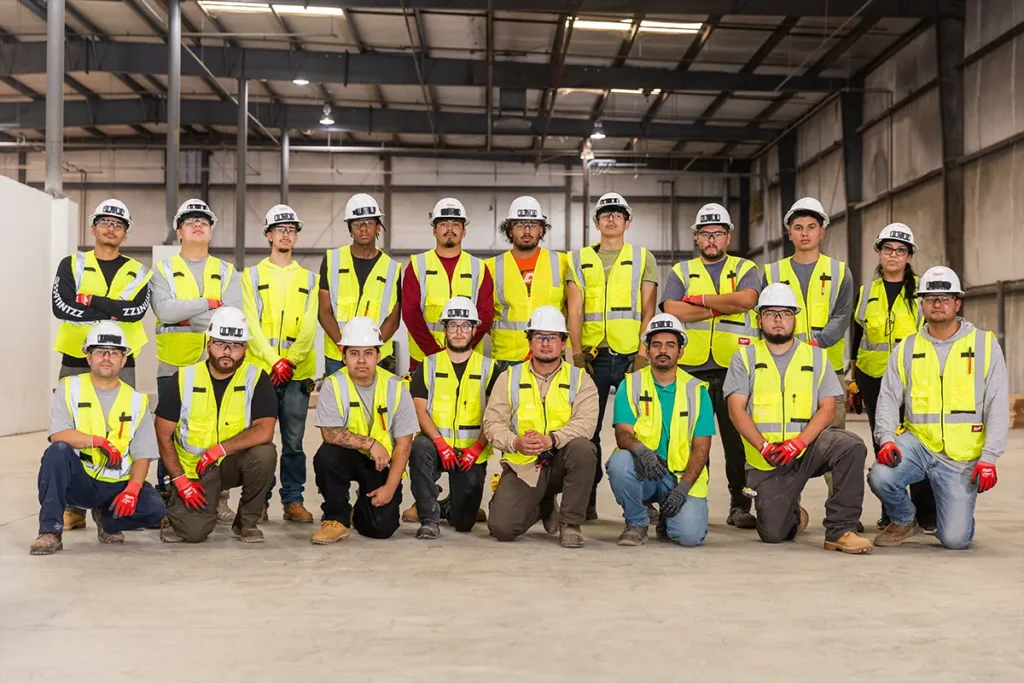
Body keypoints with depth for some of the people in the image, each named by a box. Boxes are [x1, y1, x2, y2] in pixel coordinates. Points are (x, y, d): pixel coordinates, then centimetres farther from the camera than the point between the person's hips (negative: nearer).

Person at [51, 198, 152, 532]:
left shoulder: (137, 272, 9)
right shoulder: (72, 265, 7)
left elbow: (137, 309, -11)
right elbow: (61, 307, -9)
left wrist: (91, 300, -14)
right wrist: (113, 311, -12)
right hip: (76, 362, 0)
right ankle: (74, 509, 8)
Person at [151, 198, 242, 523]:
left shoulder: (227, 272, 12)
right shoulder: (163, 270, 9)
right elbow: (164, 310, -11)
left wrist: (186, 313, -13)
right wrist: (209, 303, -11)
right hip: (173, 366, -1)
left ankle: (219, 499, 10)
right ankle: (166, 498, 11)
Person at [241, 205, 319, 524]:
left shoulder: (309, 279, 13)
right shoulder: (252, 275, 9)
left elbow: (309, 327, 2)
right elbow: (251, 323, -1)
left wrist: (290, 360, -12)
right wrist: (273, 361, -12)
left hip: (297, 372, 1)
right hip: (260, 369, -1)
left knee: (293, 441, 2)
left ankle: (293, 500, 9)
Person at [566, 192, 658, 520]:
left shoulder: (643, 258, 12)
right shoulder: (580, 259, 14)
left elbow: (648, 310, 4)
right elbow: (575, 310, 6)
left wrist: (643, 352, -6)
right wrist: (577, 352, -4)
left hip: (630, 356, -1)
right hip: (593, 356, 1)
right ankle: (586, 500, 10)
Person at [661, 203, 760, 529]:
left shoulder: (745, 269, 12)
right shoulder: (681, 272, 14)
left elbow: (747, 298, -11)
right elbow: (673, 311, -5)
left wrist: (702, 300, -7)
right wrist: (724, 306, -6)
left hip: (734, 368, -1)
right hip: (690, 368, 1)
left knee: (738, 439, -1)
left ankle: (740, 505, 7)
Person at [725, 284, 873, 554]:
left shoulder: (816, 357, 10)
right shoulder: (745, 358, 6)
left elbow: (827, 408, 0)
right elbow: (736, 410, -4)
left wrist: (799, 442, -17)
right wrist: (764, 447, -18)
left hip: (809, 446, 1)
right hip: (767, 461, -1)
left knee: (851, 446, -29)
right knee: (773, 534, -8)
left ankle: (839, 530, -19)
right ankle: (792, 514, 31)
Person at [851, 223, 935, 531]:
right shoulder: (865, 294, 11)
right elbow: (856, 343, 14)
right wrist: (853, 384, 11)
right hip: (874, 378, 2)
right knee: (883, 445, 6)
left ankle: (926, 513, 5)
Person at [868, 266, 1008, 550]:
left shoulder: (986, 345, 1)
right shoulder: (905, 349, 6)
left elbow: (997, 408, -2)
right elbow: (888, 400, 2)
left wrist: (988, 458, -11)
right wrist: (887, 439, -17)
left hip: (963, 459, -1)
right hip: (917, 443, 2)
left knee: (955, 539, -9)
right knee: (880, 477, -29)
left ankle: (955, 511, 29)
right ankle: (904, 522, 5)